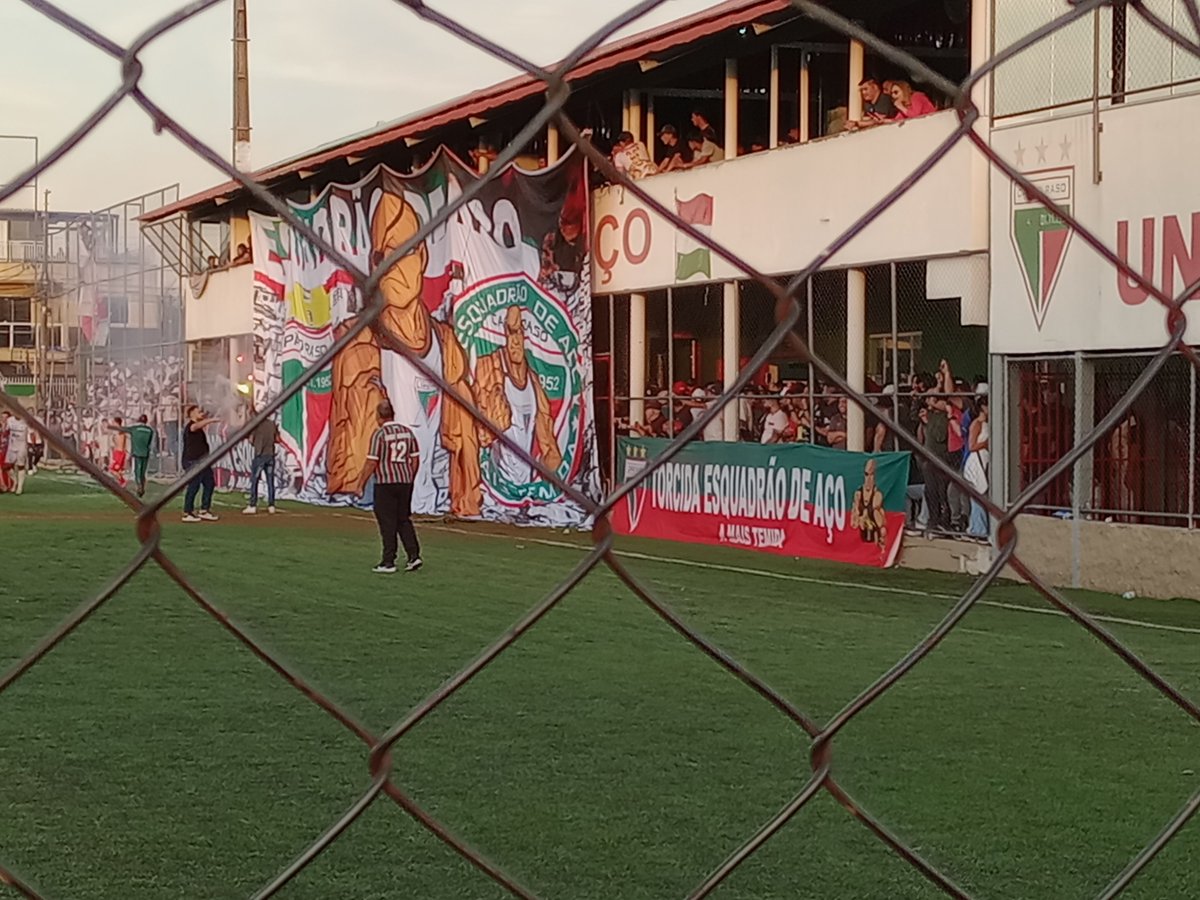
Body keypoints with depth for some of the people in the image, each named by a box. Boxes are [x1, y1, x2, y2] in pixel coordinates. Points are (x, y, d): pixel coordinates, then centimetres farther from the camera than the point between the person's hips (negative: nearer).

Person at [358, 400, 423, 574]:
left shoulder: (380, 434, -10)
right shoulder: (407, 431, 7)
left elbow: (372, 462, -12)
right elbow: (415, 460, 10)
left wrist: (361, 484, -4)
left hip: (385, 483, -5)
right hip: (405, 481, 5)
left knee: (387, 522, 0)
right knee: (404, 520, 14)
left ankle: (388, 562, 1)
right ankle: (414, 556, 5)